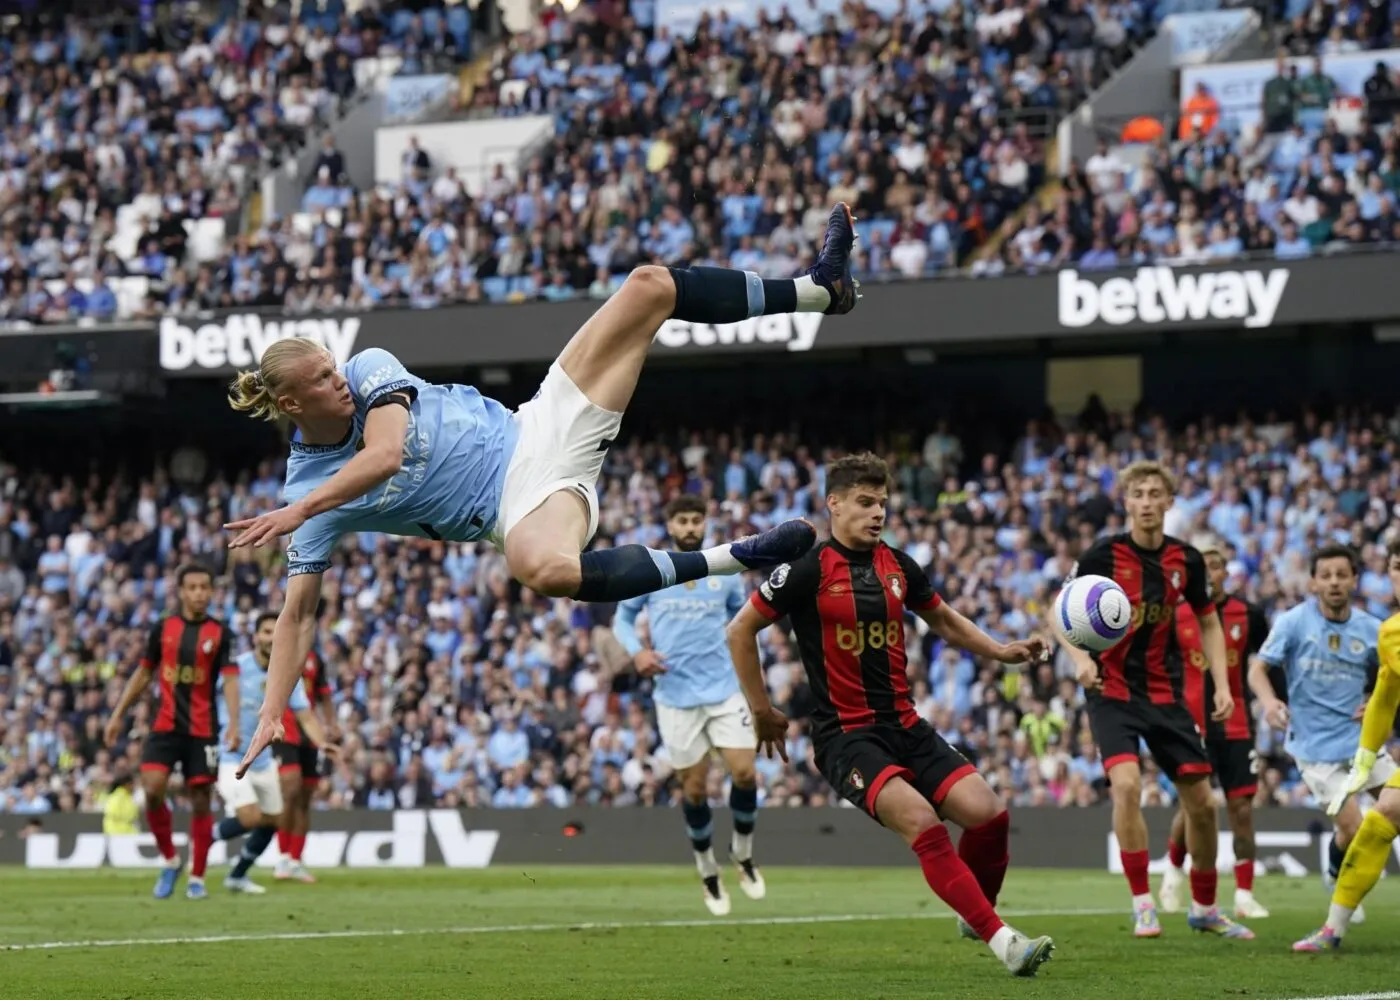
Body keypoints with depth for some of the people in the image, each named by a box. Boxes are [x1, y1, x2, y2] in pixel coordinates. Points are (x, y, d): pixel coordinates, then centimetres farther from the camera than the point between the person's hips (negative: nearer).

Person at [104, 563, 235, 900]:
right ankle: (170, 860, 6)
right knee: (152, 790, -14)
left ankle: (197, 878, 10)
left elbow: (230, 680, -7)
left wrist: (233, 724, -20)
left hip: (202, 730, -1)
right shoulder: (163, 628, 6)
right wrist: (118, 716, 13)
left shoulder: (219, 633, 0)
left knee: (200, 800, 0)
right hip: (164, 725, 1)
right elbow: (143, 674, 15)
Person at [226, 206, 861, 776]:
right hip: (518, 501, -4)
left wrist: (299, 511, -27)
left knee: (649, 286, -5)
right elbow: (299, 614, -9)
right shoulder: (312, 496, -7)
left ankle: (820, 288, 5)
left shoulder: (369, 370, -1)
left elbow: (386, 452, -19)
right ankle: (730, 560, -30)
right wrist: (271, 716, -20)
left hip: (544, 429, 4)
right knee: (540, 569, -44)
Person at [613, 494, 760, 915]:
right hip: (676, 695, -1)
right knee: (694, 787, 3)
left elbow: (741, 615, 21)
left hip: (724, 689, 1)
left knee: (744, 772, -11)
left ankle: (743, 854, 15)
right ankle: (708, 872, 22)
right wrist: (635, 651, -8)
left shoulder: (725, 572, 5)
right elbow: (623, 616, 10)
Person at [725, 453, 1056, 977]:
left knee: (988, 813, -10)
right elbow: (741, 630, -1)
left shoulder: (897, 565, 9)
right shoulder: (809, 568, -8)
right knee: (921, 820, -28)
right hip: (844, 733, -6)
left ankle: (974, 915, 19)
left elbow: (943, 620, 26)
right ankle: (1002, 941, -28)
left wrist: (1002, 651, 11)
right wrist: (762, 711, 1)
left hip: (905, 726, 6)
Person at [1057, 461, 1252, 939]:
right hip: (1112, 691, -4)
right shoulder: (1103, 555, -11)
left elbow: (1208, 623, 13)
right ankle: (1143, 904, -12)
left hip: (1166, 694, 4)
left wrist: (1222, 685, 3)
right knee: (1126, 784, -25)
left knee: (1201, 801, 4)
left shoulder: (1186, 559, 0)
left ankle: (1205, 908, 23)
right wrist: (1079, 656, -23)